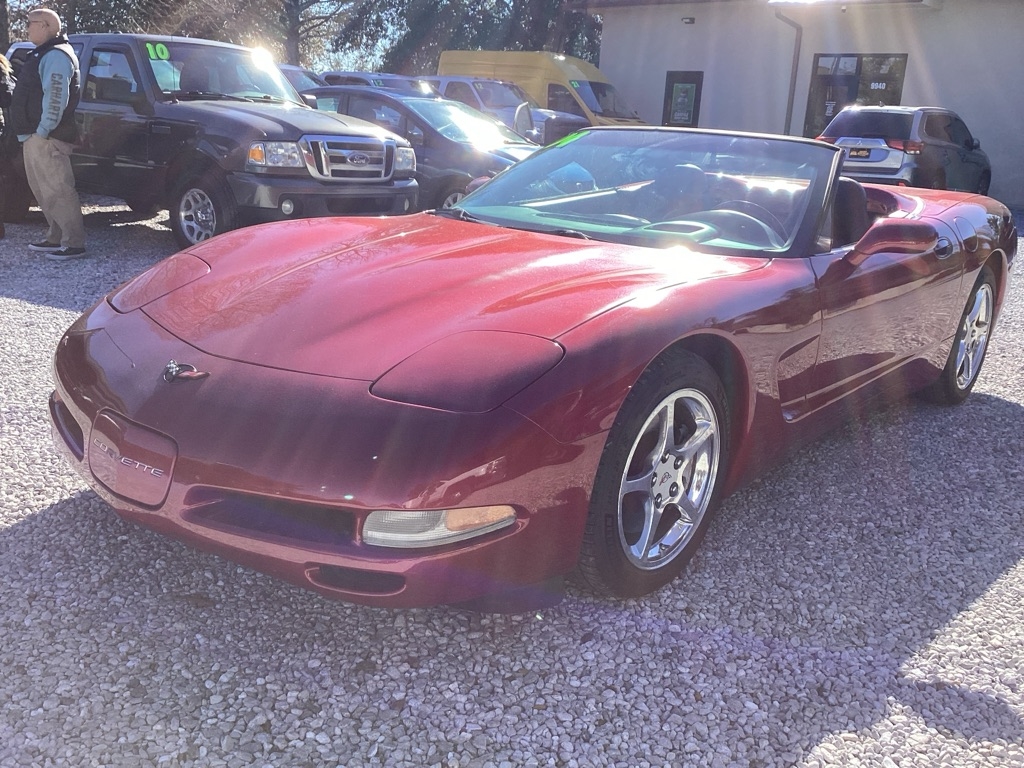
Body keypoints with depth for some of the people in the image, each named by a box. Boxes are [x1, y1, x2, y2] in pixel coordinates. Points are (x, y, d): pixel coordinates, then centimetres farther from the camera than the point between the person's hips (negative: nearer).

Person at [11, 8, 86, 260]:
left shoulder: (56, 55, -11)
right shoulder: (43, 54, 23)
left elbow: (56, 97, -21)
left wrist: (43, 130, -21)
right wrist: (31, 133, 19)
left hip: (46, 138, -11)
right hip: (34, 137, 11)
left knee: (57, 191, -12)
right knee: (44, 190, 13)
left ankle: (74, 244, -11)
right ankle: (57, 238, 20)